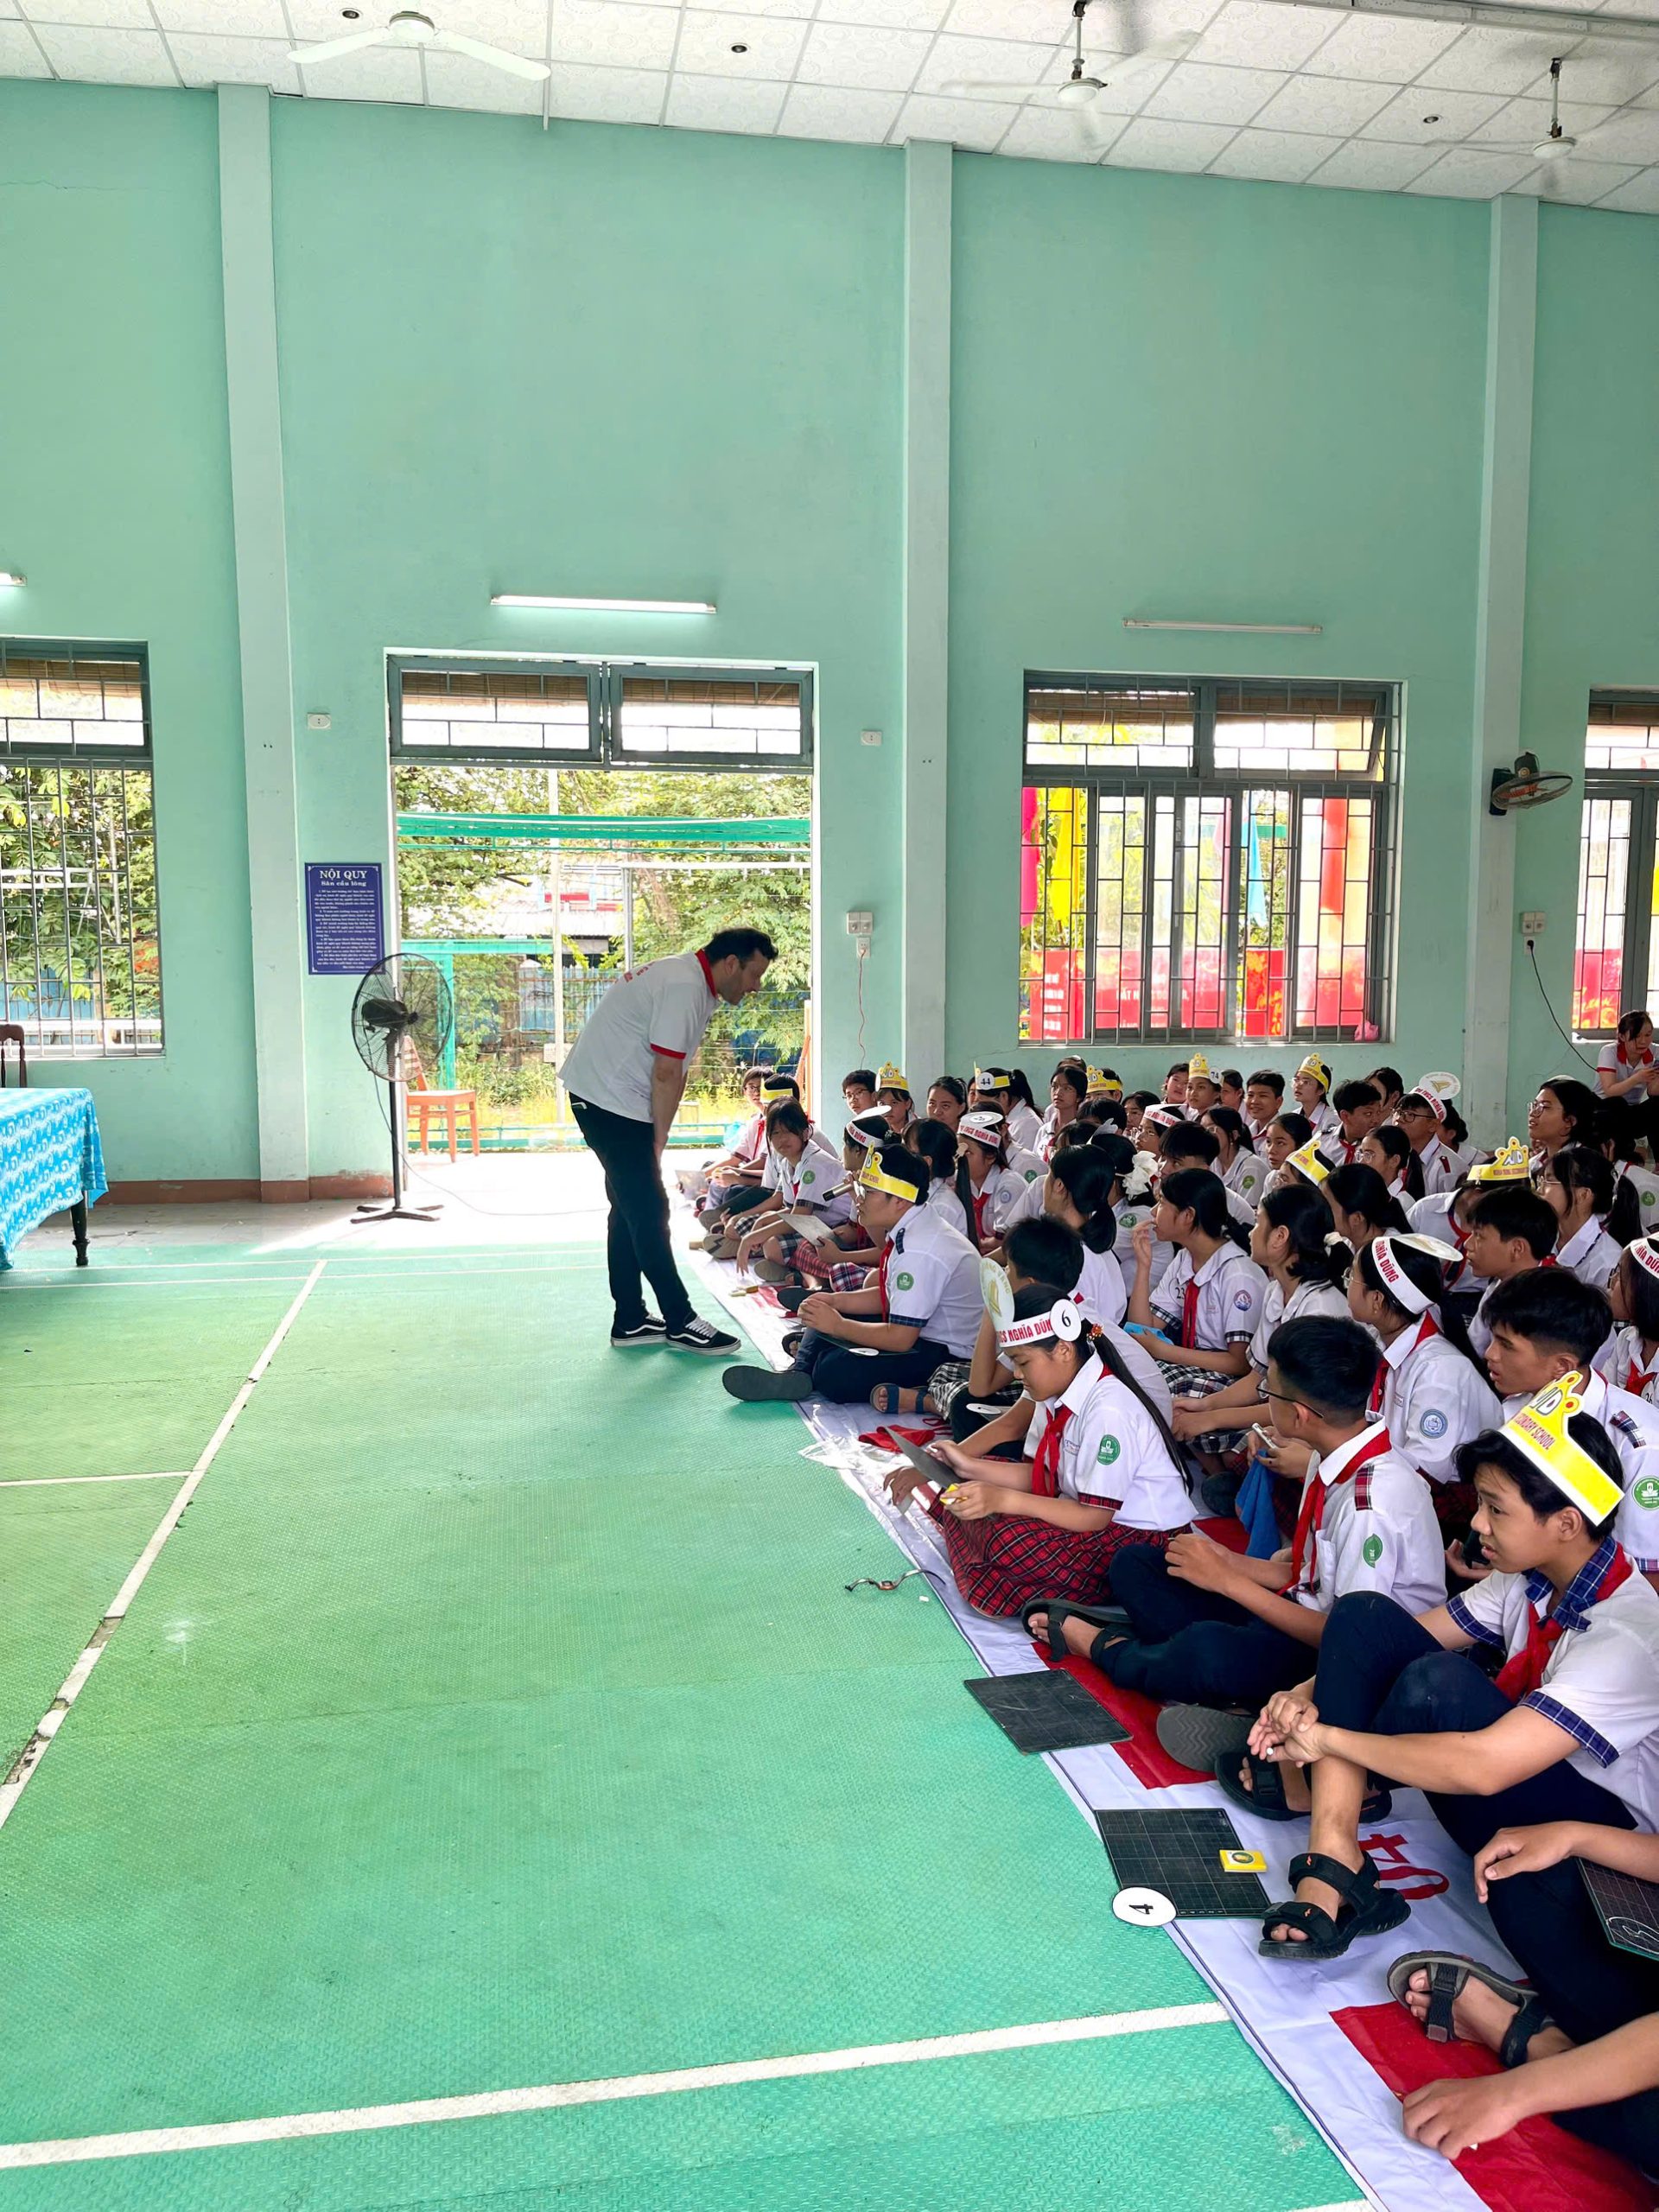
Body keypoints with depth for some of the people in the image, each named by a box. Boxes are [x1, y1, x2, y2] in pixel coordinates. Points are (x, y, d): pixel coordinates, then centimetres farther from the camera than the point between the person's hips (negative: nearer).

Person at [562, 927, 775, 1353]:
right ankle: (680, 1322, 1)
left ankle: (630, 1321, 20)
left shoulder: (689, 979, 14)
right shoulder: (684, 987, -19)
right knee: (648, 1210, -6)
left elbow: (670, 1072, 12)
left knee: (629, 1208, 13)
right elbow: (666, 1073, -21)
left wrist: (655, 1140, 8)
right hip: (610, 1098, -11)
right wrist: (659, 1141, -12)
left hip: (599, 1095, 11)